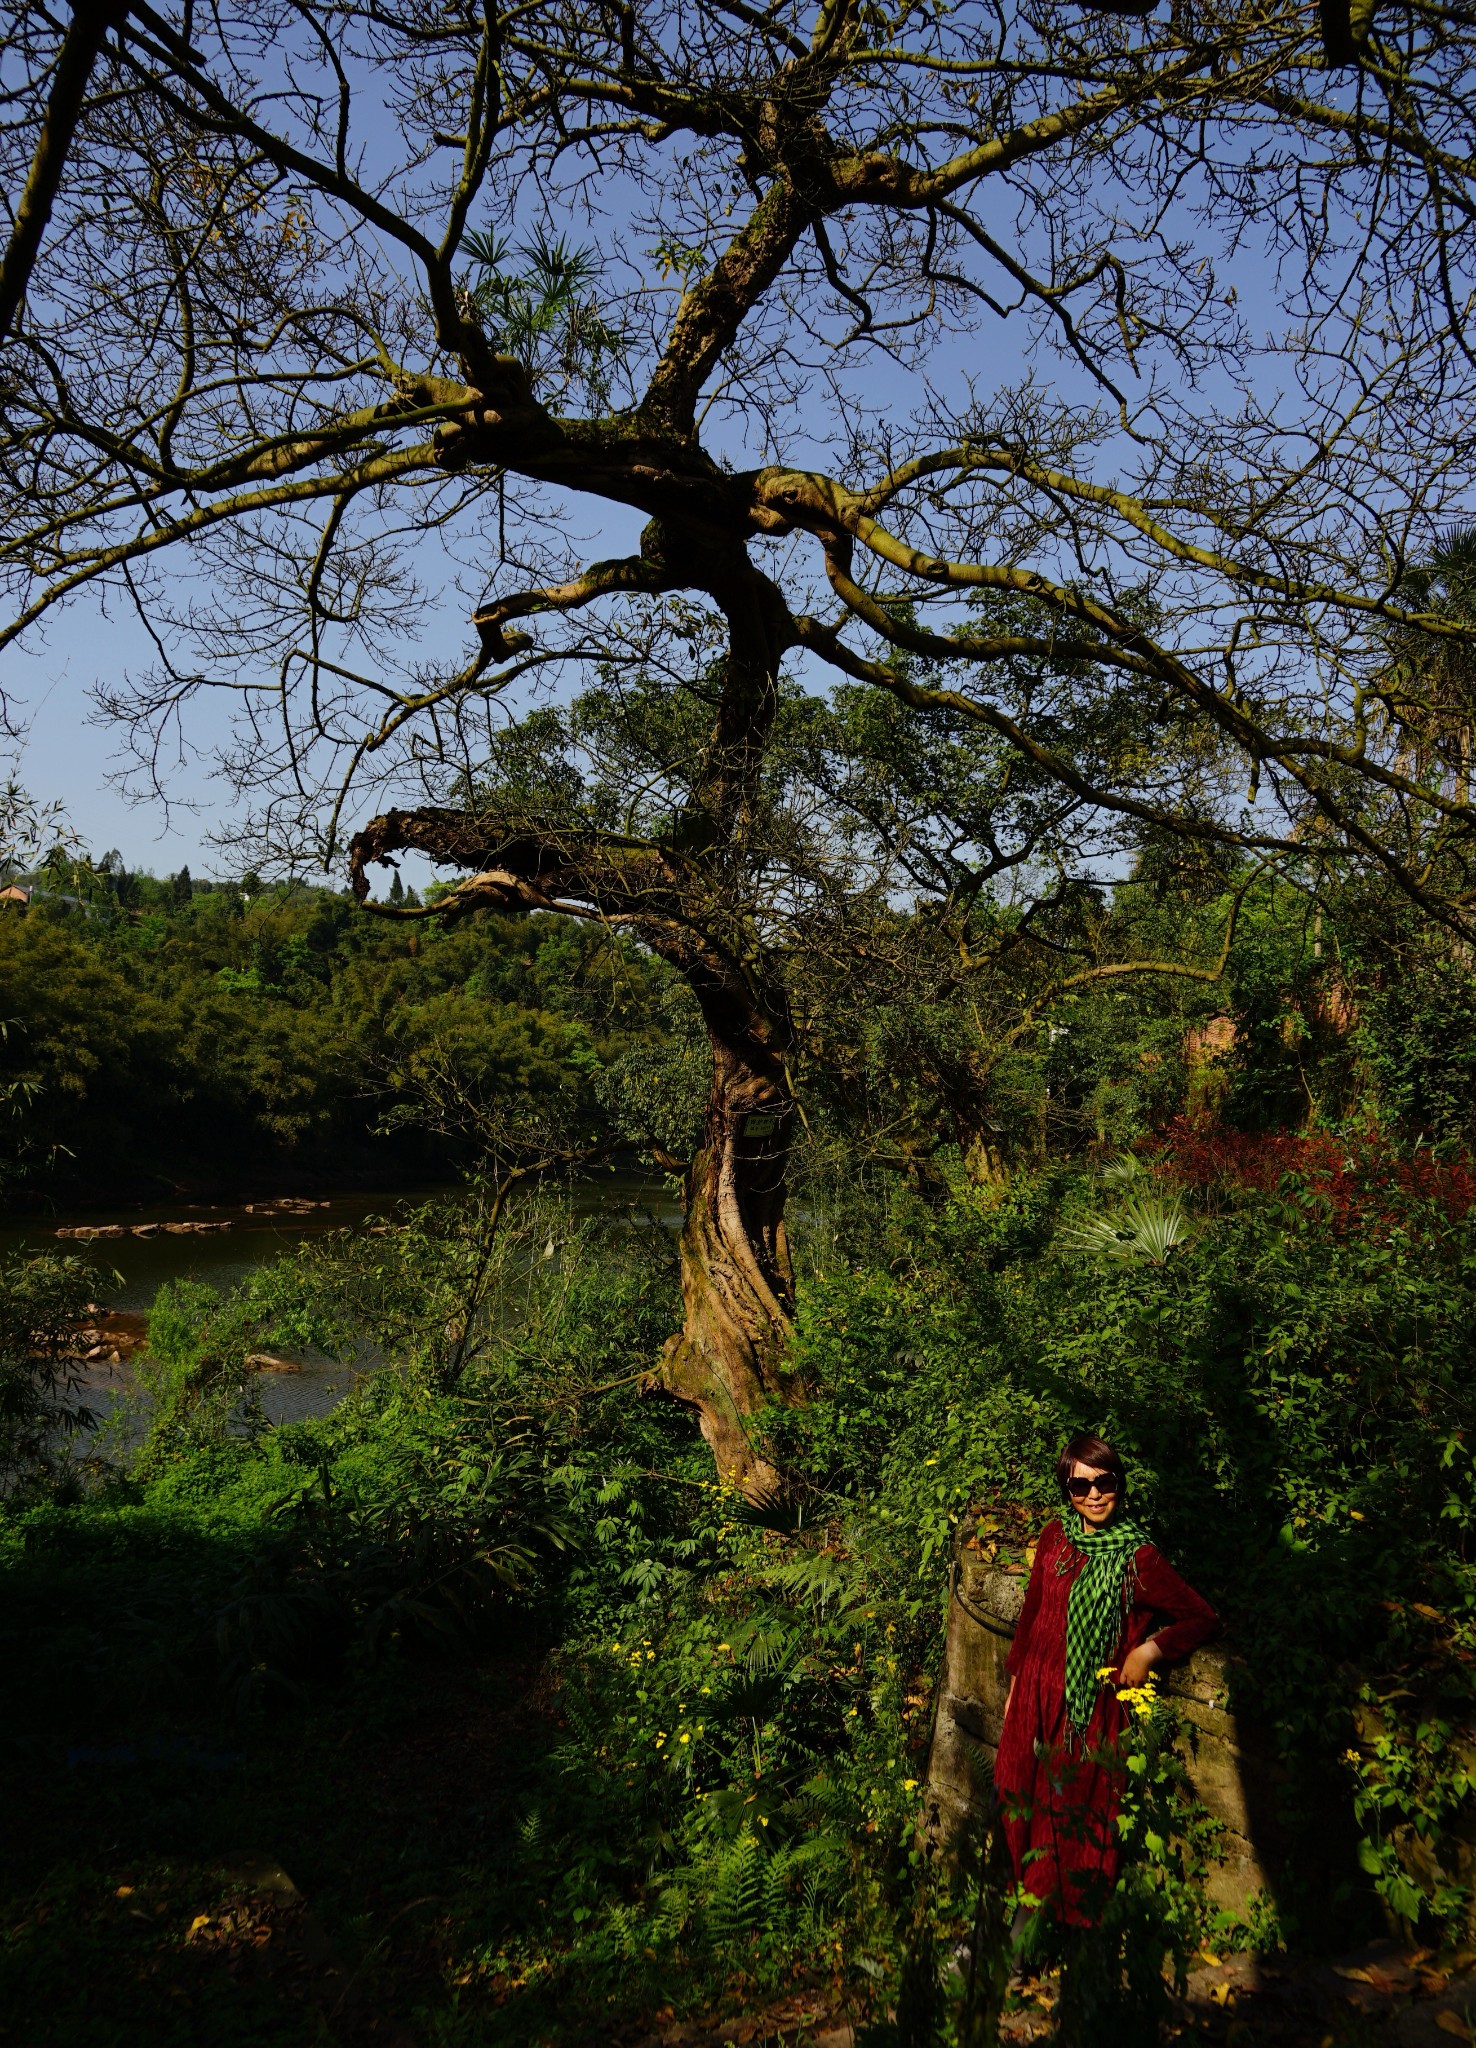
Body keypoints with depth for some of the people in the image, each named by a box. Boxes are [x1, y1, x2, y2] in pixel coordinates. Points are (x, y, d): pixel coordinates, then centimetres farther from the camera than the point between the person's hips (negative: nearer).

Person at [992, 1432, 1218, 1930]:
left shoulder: (1138, 1558, -16)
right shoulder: (1056, 1537, -3)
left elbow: (1204, 1618, -9)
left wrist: (1151, 1649, -21)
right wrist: (1015, 1681, 15)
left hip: (1092, 1705, -4)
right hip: (1037, 1694, 4)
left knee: (1078, 1810, 9)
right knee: (1025, 1801, 17)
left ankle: (1074, 1915, 33)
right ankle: (1031, 1891, 42)